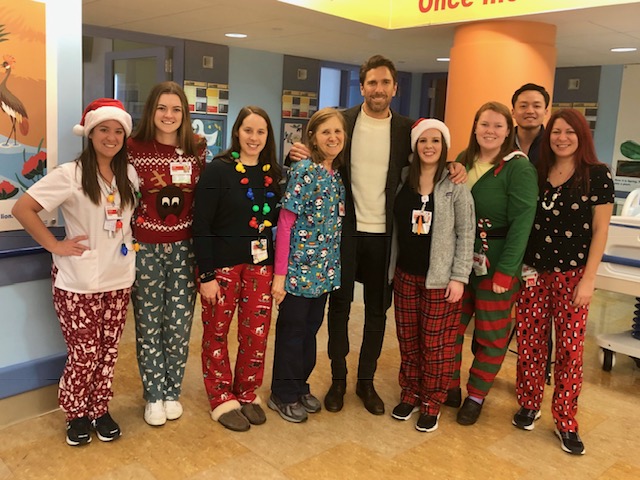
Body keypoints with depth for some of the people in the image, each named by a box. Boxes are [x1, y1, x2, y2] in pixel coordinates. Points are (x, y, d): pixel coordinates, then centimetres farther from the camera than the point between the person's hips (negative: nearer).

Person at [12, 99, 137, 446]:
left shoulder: (129, 175, 5)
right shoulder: (70, 174, -12)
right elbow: (22, 208, -14)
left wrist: (131, 240, 6)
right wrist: (54, 245, -13)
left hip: (118, 280, 5)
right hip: (78, 284, -4)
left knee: (108, 351, 12)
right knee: (84, 354, 4)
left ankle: (100, 410, 30)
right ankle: (77, 415, 27)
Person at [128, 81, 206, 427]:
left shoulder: (197, 150, 2)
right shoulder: (135, 148, -5)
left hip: (183, 248, 2)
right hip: (145, 248, -1)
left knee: (179, 325, 8)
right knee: (149, 324, 9)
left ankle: (172, 392, 27)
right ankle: (153, 395, 25)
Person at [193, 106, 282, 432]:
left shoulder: (273, 173, 5)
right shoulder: (218, 170, -9)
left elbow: (276, 219, 11)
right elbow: (201, 224, -11)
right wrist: (206, 274, -13)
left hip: (260, 264, 4)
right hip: (221, 264, -4)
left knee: (257, 333, 7)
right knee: (216, 332, 7)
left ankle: (247, 394, 27)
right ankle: (222, 400, 24)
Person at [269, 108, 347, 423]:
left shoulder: (337, 174, 6)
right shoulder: (303, 170, -14)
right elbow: (285, 223, -15)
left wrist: (333, 267, 4)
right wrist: (280, 274, -17)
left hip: (324, 269, 7)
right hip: (299, 268, -6)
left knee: (311, 330, 18)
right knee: (291, 331, 8)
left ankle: (300, 386, 35)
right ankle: (283, 395, 24)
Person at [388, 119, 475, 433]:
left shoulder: (455, 185, -7)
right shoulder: (403, 180, 4)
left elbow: (466, 233, -7)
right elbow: (396, 226, 9)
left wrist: (459, 277, -11)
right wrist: (393, 267, 6)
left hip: (440, 277, -4)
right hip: (406, 273, 4)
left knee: (436, 343, 3)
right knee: (407, 339, 12)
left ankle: (432, 403, 19)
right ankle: (410, 394, 29)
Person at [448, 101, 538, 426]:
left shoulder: (519, 168, -10)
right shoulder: (463, 161, 6)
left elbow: (521, 223, -14)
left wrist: (505, 271, -17)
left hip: (496, 265, -4)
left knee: (491, 334, 8)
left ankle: (476, 395, 25)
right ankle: (449, 387, 27)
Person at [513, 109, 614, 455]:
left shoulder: (597, 175, -4)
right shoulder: (536, 173, 6)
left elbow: (600, 230, -5)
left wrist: (588, 279, -9)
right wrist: (521, 268, -2)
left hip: (572, 274, -3)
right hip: (534, 271, 3)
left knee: (570, 348, 3)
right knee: (530, 342, 7)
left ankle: (565, 422, 16)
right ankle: (529, 405, 26)